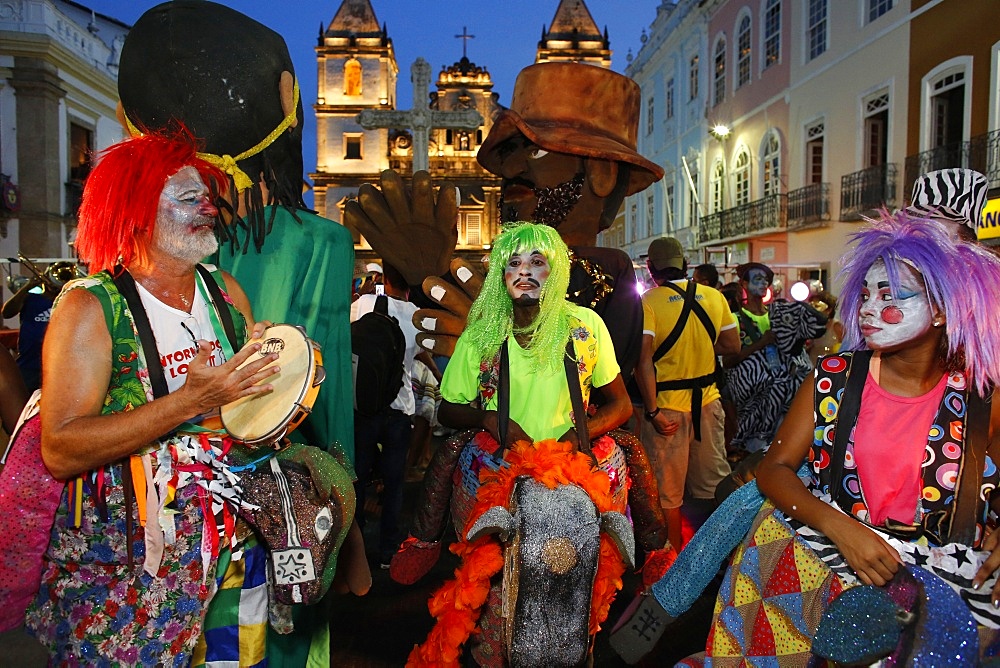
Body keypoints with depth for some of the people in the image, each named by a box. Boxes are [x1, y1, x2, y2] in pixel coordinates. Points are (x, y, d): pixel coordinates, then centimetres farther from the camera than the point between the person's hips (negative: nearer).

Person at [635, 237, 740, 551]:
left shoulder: (648, 301, -12)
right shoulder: (714, 296, 1)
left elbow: (644, 360, -19)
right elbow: (732, 345, 8)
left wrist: (653, 411, -17)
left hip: (668, 406, -4)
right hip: (708, 402, 4)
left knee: (668, 492, 9)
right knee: (713, 484, 19)